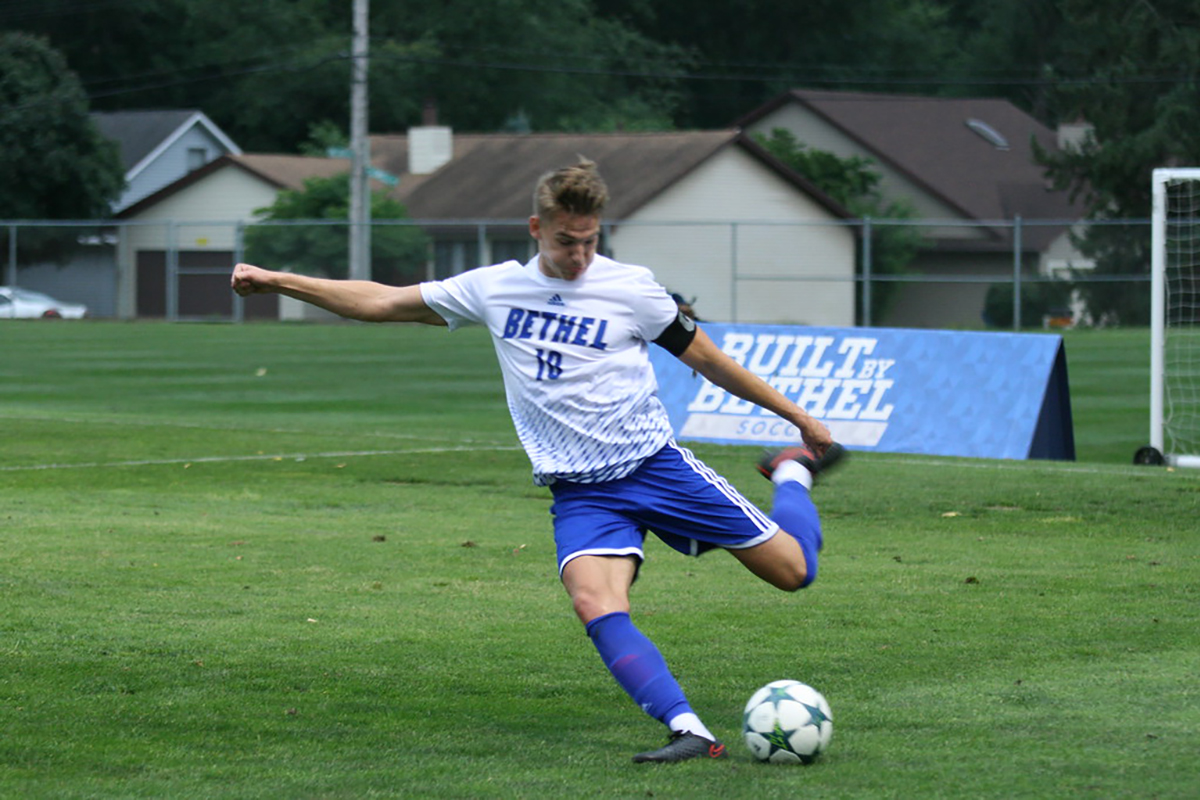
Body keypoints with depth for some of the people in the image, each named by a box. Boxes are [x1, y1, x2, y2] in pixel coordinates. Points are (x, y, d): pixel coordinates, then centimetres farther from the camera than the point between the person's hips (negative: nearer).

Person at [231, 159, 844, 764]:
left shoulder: (628, 286, -4)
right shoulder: (494, 289, 3)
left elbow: (706, 359, 6)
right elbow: (380, 302, 8)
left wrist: (795, 414, 10)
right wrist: (275, 280, 5)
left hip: (656, 464, -1)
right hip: (581, 491, 1)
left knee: (792, 570, -1)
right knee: (595, 605, -30)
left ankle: (793, 471, 32)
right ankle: (690, 732, -33)